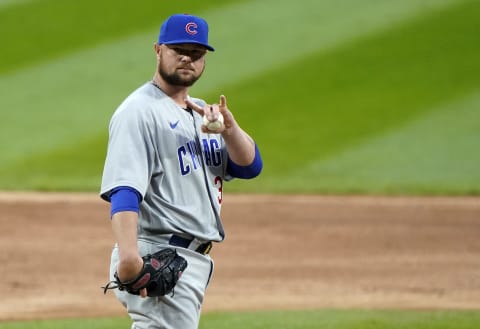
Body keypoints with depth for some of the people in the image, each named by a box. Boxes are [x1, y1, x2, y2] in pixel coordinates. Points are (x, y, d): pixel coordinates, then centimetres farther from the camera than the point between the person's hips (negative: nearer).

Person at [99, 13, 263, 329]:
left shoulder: (203, 114, 19)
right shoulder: (139, 111, -8)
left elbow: (250, 166, 9)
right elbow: (124, 189, -21)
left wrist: (229, 128, -12)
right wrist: (127, 254, -34)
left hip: (197, 262, 9)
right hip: (158, 260, -9)